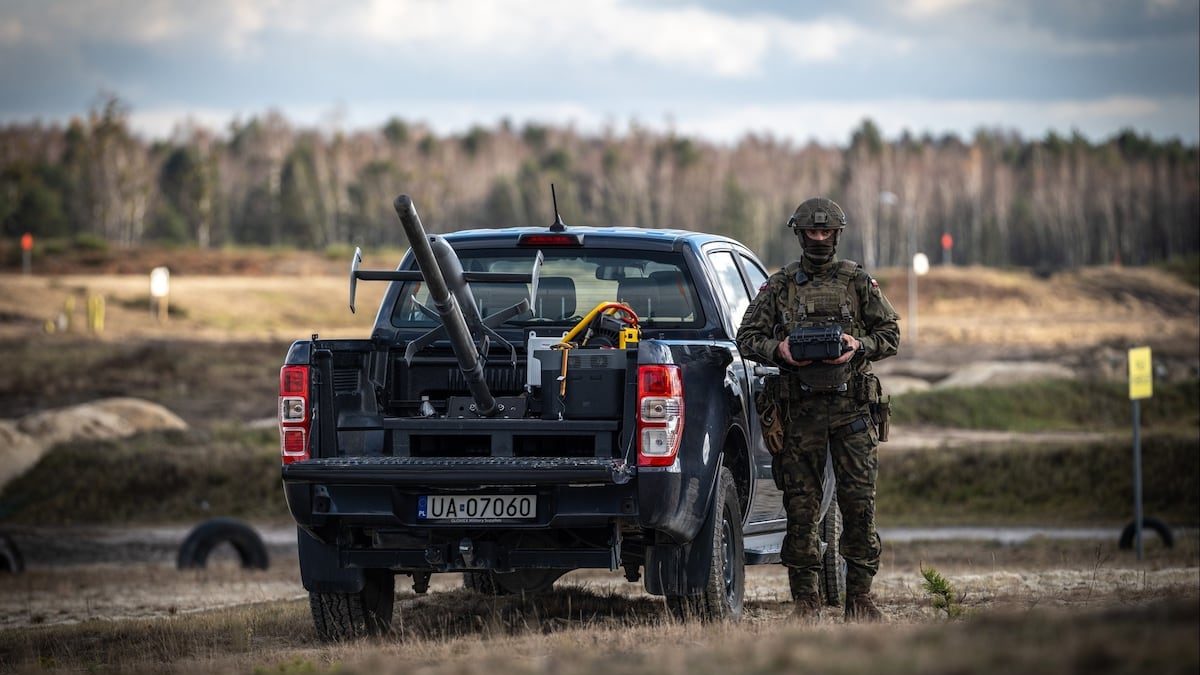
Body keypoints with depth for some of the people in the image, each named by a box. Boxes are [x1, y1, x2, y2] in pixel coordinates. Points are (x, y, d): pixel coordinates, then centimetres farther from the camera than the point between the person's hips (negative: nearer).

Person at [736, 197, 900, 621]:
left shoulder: (858, 282, 8)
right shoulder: (779, 287, 9)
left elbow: (890, 335, 11)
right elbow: (747, 338, 10)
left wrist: (860, 345, -8)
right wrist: (778, 350, -9)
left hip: (852, 407, 0)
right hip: (801, 408, 0)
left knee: (859, 503, -4)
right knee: (800, 506, 0)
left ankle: (859, 596, 3)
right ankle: (805, 599, 6)